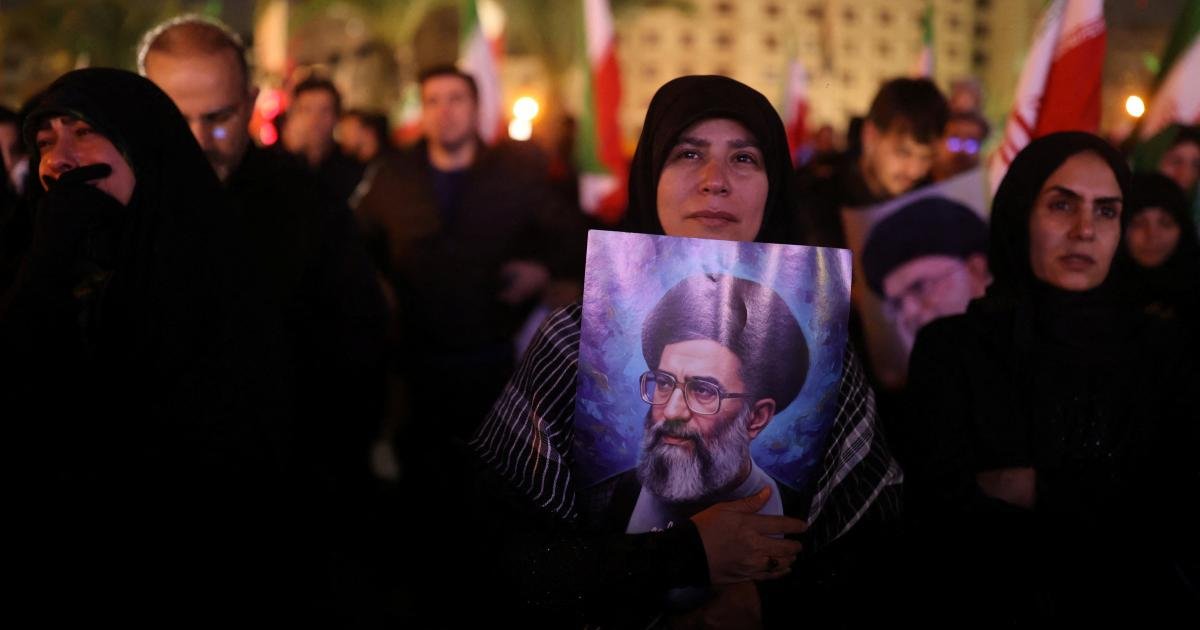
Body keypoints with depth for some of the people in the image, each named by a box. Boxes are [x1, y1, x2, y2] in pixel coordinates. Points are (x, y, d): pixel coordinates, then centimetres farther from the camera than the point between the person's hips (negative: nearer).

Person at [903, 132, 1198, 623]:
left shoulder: (1158, 349, 8)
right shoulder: (950, 348, 1)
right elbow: (946, 513, -7)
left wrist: (1035, 490, -4)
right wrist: (1101, 499, -5)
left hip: (1133, 605, 2)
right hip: (984, 607, -1)